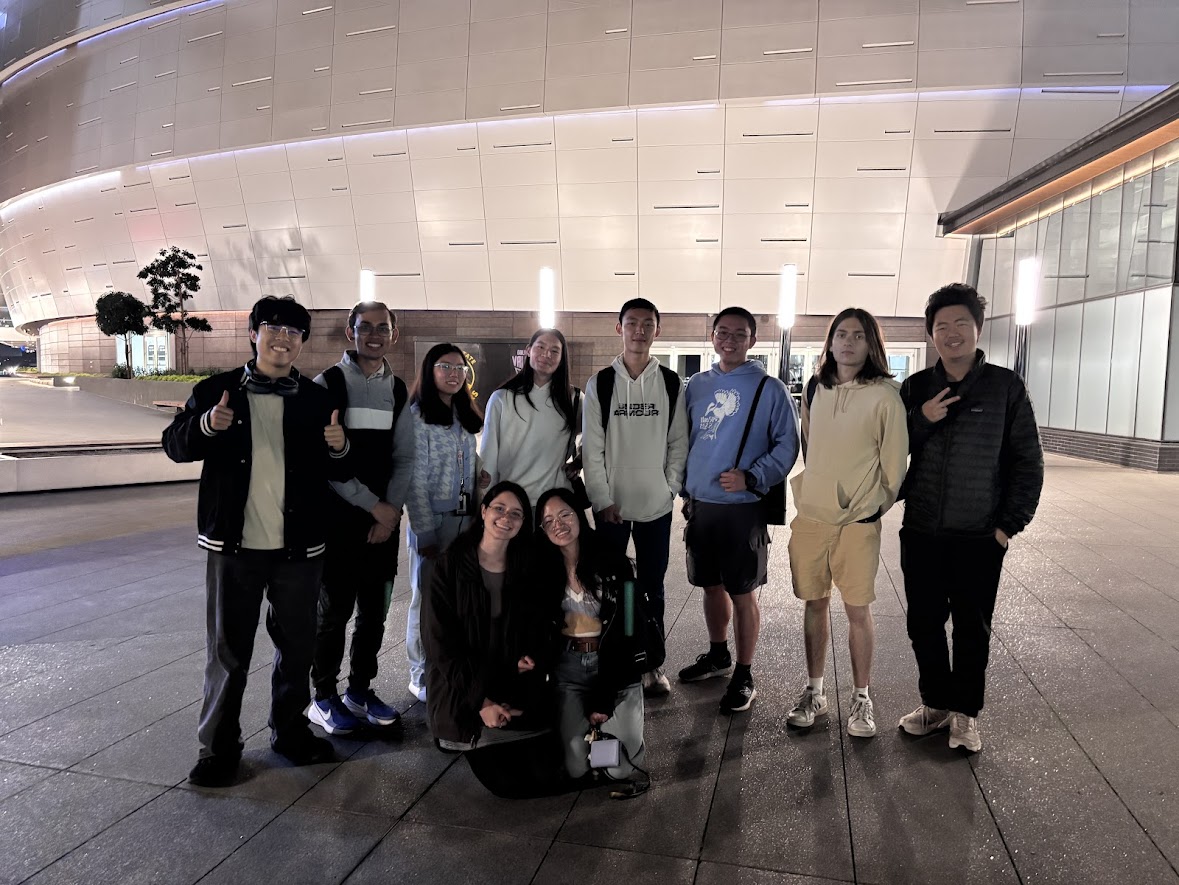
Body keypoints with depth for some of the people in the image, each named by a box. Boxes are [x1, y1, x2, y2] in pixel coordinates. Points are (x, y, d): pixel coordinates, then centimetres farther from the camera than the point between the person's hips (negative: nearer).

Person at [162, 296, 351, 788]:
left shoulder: (317, 400, 5)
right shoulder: (216, 391, 1)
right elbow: (175, 446, 3)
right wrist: (205, 425, -18)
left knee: (297, 646, 14)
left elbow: (339, 474, 8)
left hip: (299, 546, 2)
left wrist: (339, 449, -16)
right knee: (227, 650, 6)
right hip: (234, 544, -2)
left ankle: (290, 730, 32)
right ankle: (219, 747, 21)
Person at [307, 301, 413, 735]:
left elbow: (404, 457, 9)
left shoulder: (398, 390, 9)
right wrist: (372, 505, -13)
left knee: (375, 609, 11)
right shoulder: (328, 383, -6)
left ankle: (360, 690, 27)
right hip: (338, 516, -4)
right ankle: (323, 697, 20)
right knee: (335, 609, 3)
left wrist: (392, 511, -4)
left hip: (385, 518, 5)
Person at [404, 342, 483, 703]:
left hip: (466, 520, 6)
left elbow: (472, 472, 13)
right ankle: (422, 676, 16)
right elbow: (415, 480, -12)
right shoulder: (417, 416, -8)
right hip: (432, 520, -6)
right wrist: (425, 532, -16)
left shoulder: (466, 417, 13)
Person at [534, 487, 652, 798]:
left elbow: (627, 632, -8)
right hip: (567, 669, 2)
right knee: (578, 767, -7)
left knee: (621, 766, -10)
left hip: (615, 666, -1)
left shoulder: (614, 565, -8)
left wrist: (604, 698, -11)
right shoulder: (542, 569, -1)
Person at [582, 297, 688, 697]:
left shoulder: (671, 384, 3)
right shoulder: (600, 383, 0)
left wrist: (671, 487, -4)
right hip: (611, 504, 0)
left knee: (652, 588, 9)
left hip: (656, 504, 1)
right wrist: (603, 499, -7)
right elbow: (591, 447, -3)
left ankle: (652, 664, 21)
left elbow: (678, 443, 5)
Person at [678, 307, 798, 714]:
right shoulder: (697, 385, 8)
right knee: (712, 586, 17)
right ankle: (718, 655, 37)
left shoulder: (770, 389, -6)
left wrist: (752, 478, -18)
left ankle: (744, 676, 16)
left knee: (742, 593, 2)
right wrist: (686, 487, 11)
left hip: (744, 508, -5)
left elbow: (787, 446, -5)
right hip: (700, 505, 5)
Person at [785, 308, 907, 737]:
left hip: (858, 520, -4)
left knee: (858, 609, 3)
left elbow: (896, 459, -3)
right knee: (815, 604, 11)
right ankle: (814, 691, 24)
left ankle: (861, 698, 20)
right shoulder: (814, 390, 7)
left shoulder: (885, 395, -7)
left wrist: (875, 506, 1)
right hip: (811, 515, 4)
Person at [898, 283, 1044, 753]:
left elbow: (1028, 461, -1)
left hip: (980, 537, -2)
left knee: (972, 628, 8)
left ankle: (965, 712, 25)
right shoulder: (915, 388, 4)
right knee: (924, 624, 11)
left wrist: (1010, 523, -6)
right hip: (921, 532, 3)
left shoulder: (1006, 386, -3)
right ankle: (935, 702, 28)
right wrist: (921, 420, -13)